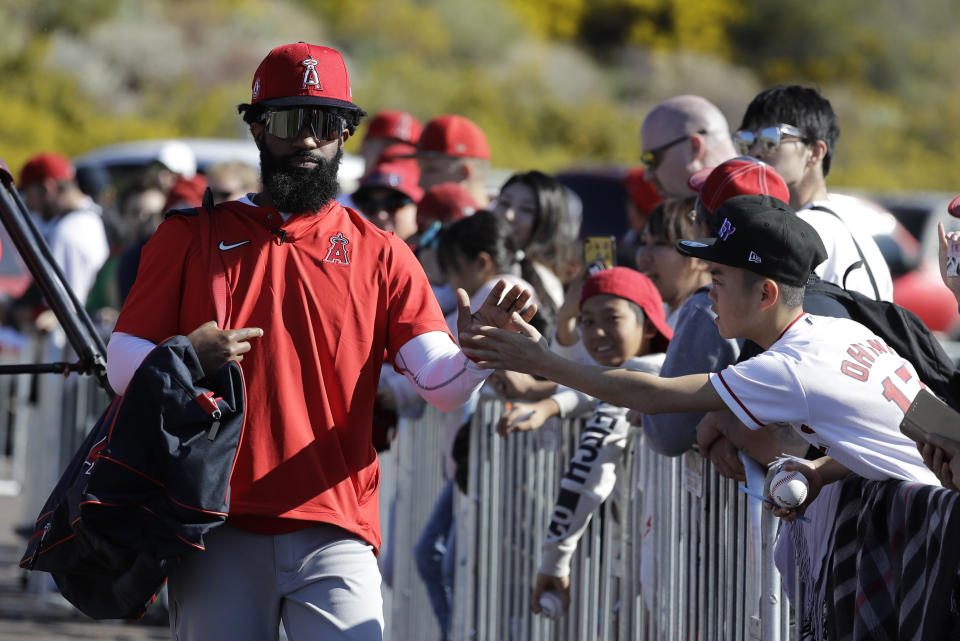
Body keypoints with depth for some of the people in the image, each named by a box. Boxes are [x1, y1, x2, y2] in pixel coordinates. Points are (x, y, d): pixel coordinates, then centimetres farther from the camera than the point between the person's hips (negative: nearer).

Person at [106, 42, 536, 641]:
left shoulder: (380, 255, 11)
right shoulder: (191, 238, 11)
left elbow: (442, 384, 0)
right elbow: (123, 363, 6)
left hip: (335, 534, 0)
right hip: (220, 535, 0)